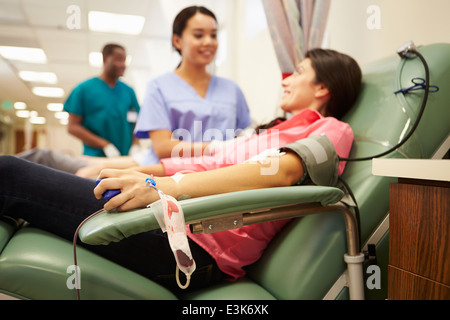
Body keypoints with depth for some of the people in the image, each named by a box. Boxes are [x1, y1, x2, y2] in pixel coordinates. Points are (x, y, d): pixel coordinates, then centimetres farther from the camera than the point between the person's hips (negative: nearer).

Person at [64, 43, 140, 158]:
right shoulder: (84, 89, 3)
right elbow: (72, 127, -1)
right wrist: (105, 145, -11)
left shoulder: (128, 91, 11)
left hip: (125, 160, 3)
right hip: (95, 158, -3)